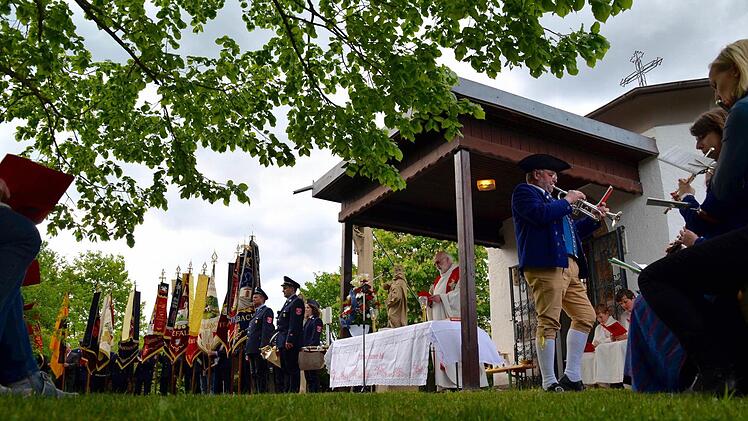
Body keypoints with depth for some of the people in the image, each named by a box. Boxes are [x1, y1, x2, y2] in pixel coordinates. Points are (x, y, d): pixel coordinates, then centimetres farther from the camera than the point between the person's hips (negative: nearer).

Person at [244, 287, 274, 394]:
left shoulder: (267, 311, -4)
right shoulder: (256, 312, 23)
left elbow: (267, 331, -14)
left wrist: (263, 347, -22)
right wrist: (247, 350, 17)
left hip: (259, 349, -9)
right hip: (252, 349, 9)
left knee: (260, 373, -9)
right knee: (254, 374, 11)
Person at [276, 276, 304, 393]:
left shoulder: (297, 302, -9)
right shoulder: (287, 302, 21)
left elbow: (295, 323, -18)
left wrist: (289, 340, -23)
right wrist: (278, 341, 17)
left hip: (290, 341, -10)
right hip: (283, 342, 10)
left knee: (292, 368, -7)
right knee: (285, 369, 12)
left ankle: (294, 391, -5)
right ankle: (286, 391, 17)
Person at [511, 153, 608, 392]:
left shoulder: (552, 200, 31)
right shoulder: (524, 192, 3)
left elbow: (570, 231, 35)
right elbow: (541, 214, -17)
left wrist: (594, 219, 24)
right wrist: (567, 201, -2)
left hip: (569, 267, 10)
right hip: (545, 265, -10)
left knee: (586, 316, 7)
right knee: (549, 322, -12)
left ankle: (572, 377, 11)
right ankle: (550, 383, -10)